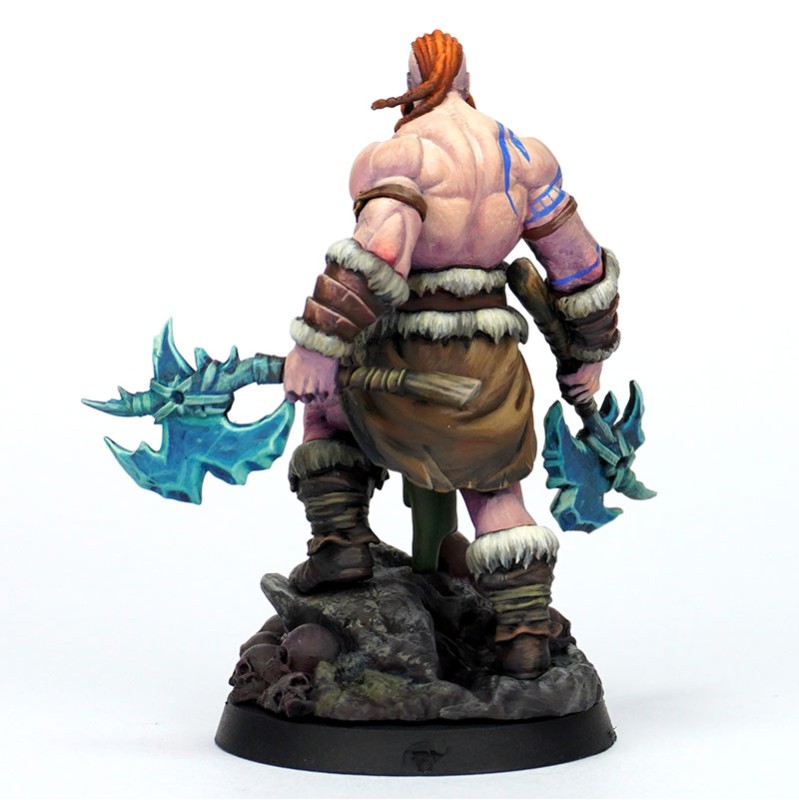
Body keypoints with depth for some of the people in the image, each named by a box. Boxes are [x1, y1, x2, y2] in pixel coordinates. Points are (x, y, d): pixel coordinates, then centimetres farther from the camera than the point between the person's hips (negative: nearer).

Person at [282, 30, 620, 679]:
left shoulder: (398, 156, -8)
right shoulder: (521, 156, 8)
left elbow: (376, 255, -26)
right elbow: (578, 263, 12)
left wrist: (319, 344, -26)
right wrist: (591, 353, 23)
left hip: (404, 360, -4)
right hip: (491, 366, 4)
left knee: (325, 397, 28)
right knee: (494, 485, 23)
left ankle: (340, 540, 16)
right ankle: (527, 632, 12)